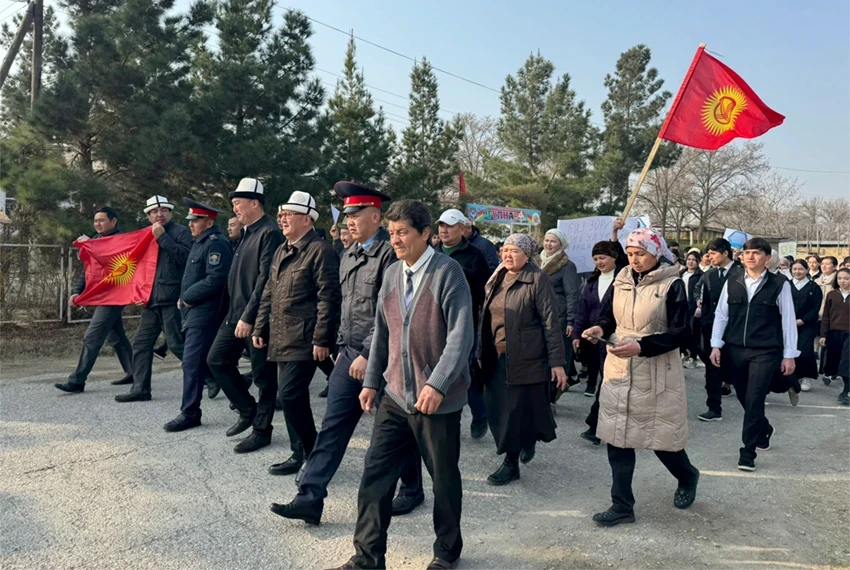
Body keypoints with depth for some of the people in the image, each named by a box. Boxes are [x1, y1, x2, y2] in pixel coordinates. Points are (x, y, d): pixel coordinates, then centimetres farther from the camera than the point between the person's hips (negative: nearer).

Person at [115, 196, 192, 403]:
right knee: (141, 343, 9)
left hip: (172, 299, -8)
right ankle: (140, 389, 16)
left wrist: (162, 237, -15)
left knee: (177, 344, -6)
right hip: (152, 300, 8)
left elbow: (184, 256, -18)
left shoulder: (181, 231, -3)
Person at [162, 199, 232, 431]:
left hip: (204, 313, -10)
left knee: (192, 363, -6)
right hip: (192, 311, 10)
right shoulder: (199, 243, 17)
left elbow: (215, 280, -24)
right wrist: (184, 298, 11)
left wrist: (188, 297, -15)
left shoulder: (216, 244, -15)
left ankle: (189, 413, 1)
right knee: (206, 361, 16)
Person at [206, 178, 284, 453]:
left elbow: (265, 279, -21)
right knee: (217, 360, 11)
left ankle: (261, 430, 16)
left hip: (257, 317, -9)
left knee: (263, 375, 2)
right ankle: (248, 410, 25)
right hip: (235, 313, 10)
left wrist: (249, 317, -21)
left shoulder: (270, 233, -14)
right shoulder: (247, 233, 14)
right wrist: (235, 313, 13)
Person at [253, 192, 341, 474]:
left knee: (289, 395, -9)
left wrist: (322, 340, -19)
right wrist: (260, 328, 16)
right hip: (281, 339, 9)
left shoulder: (320, 251, -12)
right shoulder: (281, 251, 16)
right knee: (294, 397, 13)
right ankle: (302, 452, 25)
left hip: (304, 341, -9)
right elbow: (269, 294, 21)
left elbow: (328, 298, -17)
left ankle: (308, 454, 8)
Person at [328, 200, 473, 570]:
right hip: (395, 395, 6)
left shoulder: (447, 272, -13)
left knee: (444, 478, 11)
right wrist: (372, 381, 14)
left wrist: (437, 384, -25)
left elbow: (461, 335, -19)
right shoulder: (392, 275, 7)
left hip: (438, 398, -5)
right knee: (375, 474, 6)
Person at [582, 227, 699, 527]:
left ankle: (687, 478, 43)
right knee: (618, 435, 5)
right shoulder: (622, 280, 4)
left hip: (657, 375, -4)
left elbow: (680, 333, -13)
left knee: (662, 436, 9)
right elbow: (609, 315, 12)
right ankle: (622, 506, 17)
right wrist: (600, 328, -11)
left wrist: (640, 346, -25)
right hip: (618, 370, 5)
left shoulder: (672, 285, -10)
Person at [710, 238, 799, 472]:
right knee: (744, 398, 15)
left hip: (765, 352, -3)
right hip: (735, 350, 3)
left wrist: (789, 355, -1)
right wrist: (716, 345, 2)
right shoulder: (731, 283, 4)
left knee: (754, 400, -7)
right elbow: (721, 314, 7)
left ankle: (748, 453, 3)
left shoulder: (780, 285, -3)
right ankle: (764, 430, 43)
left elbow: (788, 320, 0)